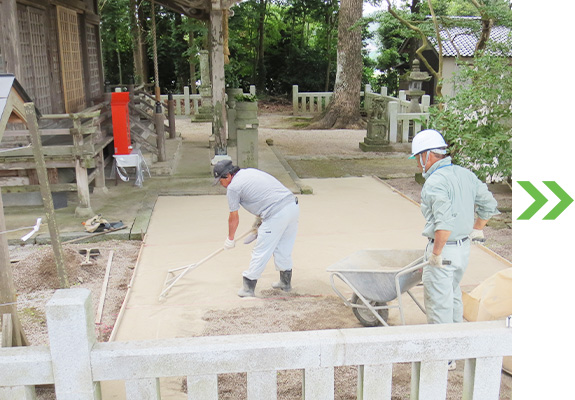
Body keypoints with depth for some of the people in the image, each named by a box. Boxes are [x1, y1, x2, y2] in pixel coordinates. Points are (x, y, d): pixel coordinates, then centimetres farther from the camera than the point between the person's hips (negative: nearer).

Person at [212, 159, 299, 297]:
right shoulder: (250, 171, 22)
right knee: (283, 249, 22)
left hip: (277, 214, -9)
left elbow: (234, 218, 7)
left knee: (261, 252, 3)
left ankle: (248, 287, 13)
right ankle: (285, 282, 35)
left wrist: (230, 239, 21)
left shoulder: (233, 187, -2)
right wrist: (259, 220, 41)